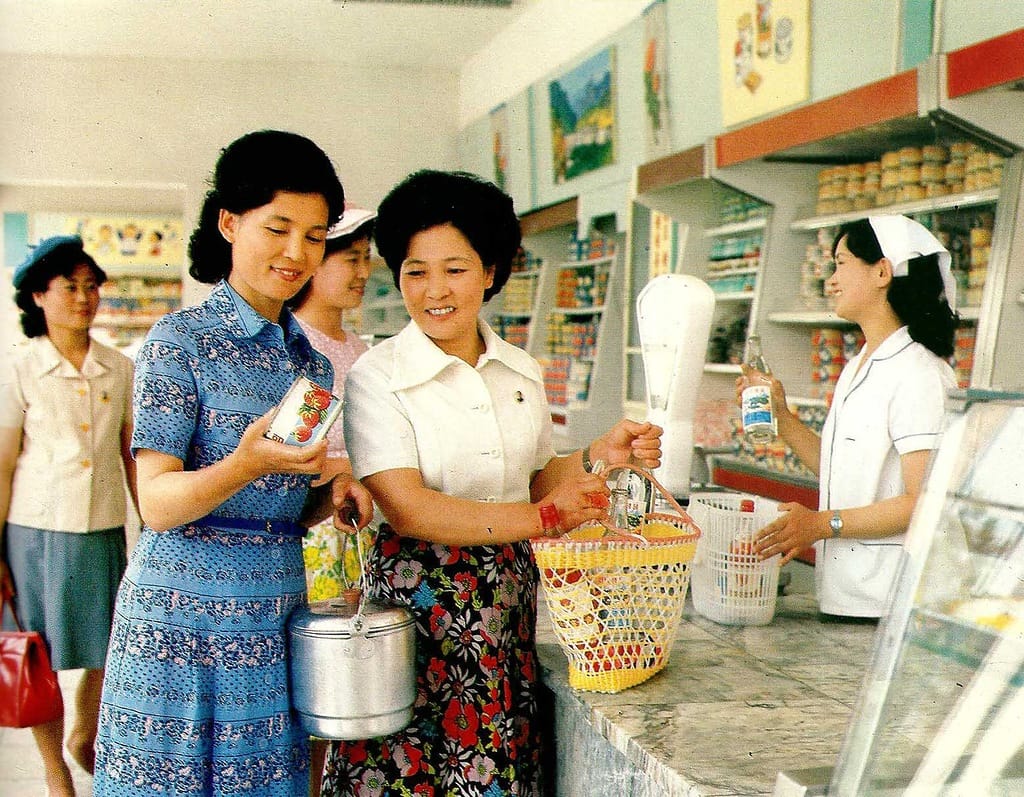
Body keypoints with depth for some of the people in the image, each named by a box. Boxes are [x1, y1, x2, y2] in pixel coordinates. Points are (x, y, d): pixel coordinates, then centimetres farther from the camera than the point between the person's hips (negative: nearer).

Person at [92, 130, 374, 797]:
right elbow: (158, 504, -13)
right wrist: (245, 465, -31)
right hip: (185, 620, -5)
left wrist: (333, 495, -2)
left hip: (275, 624, 6)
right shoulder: (182, 339, -7)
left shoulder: (312, 359, 12)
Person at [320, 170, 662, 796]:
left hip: (508, 603, 5)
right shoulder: (378, 376, -9)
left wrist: (601, 456, -2)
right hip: (418, 599, -4)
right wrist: (542, 518, -19)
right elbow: (406, 509, -18)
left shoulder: (522, 372, 8)